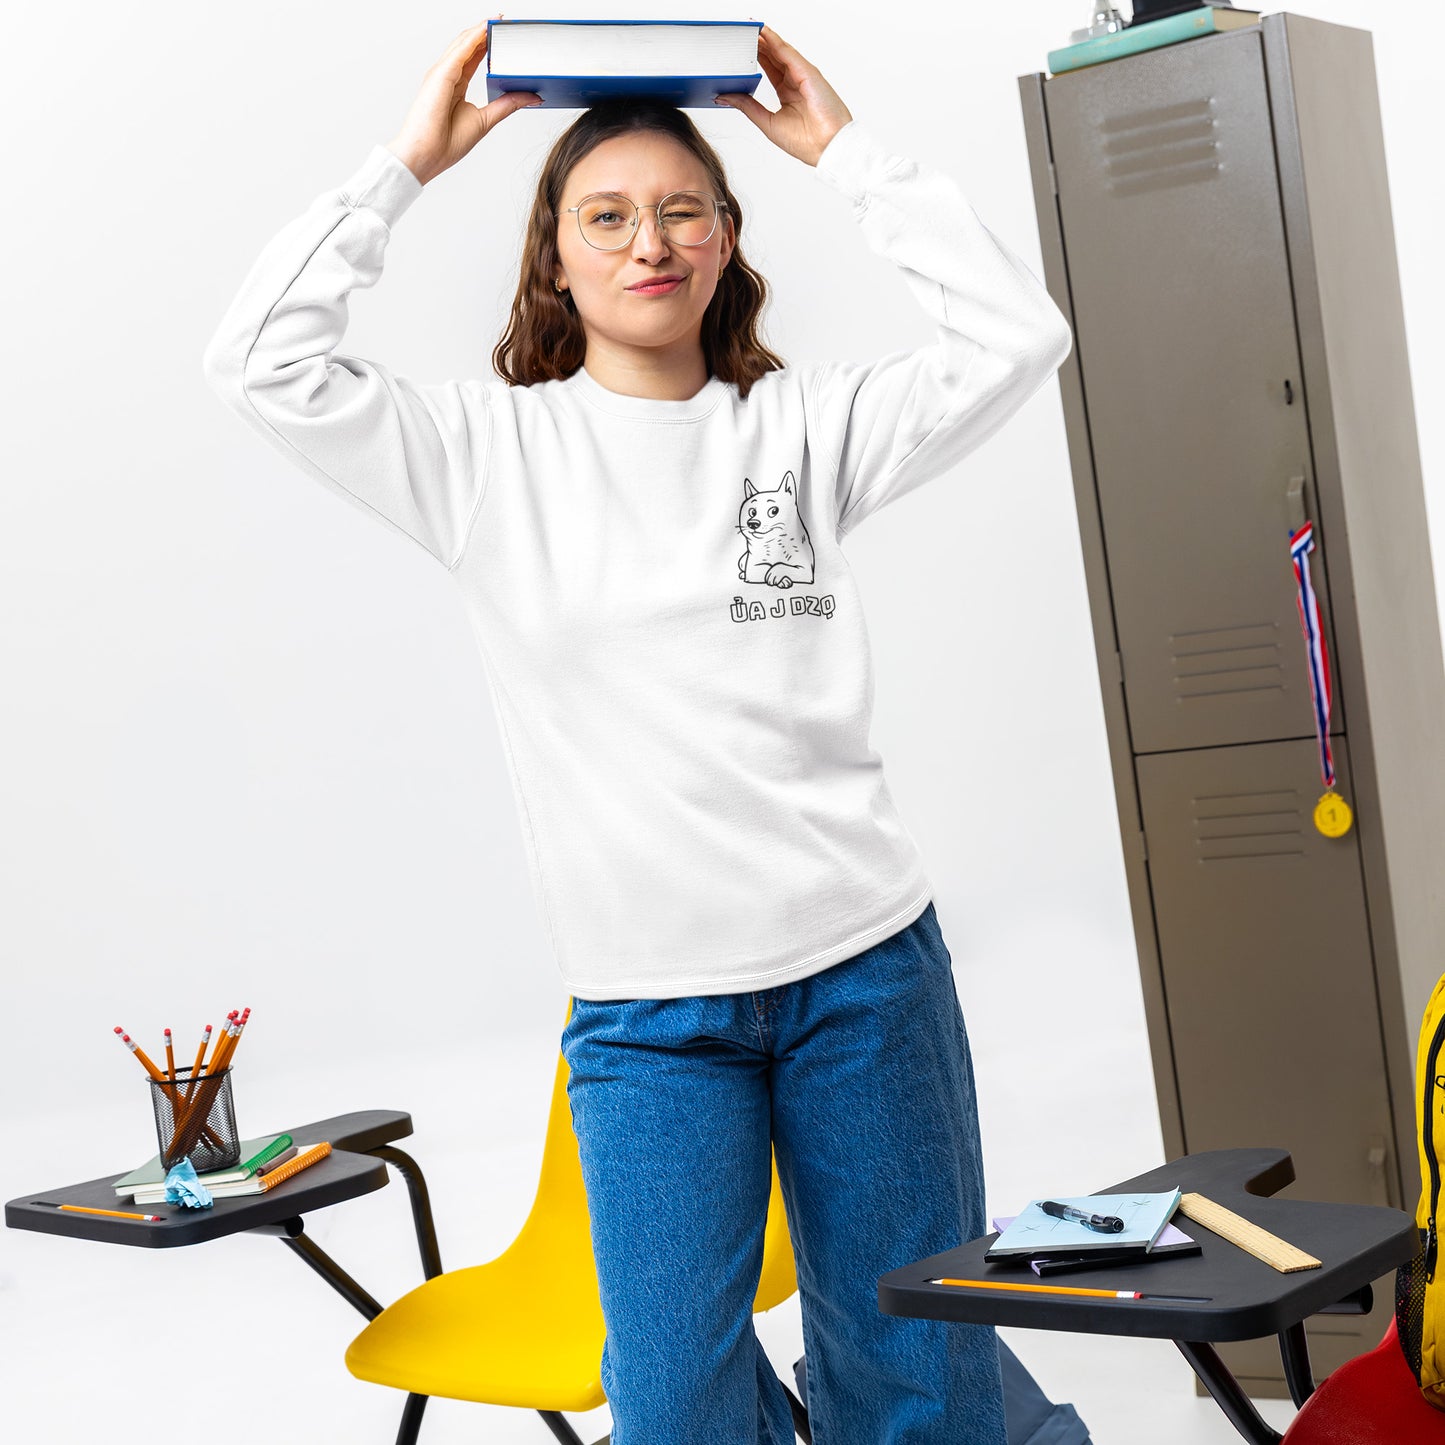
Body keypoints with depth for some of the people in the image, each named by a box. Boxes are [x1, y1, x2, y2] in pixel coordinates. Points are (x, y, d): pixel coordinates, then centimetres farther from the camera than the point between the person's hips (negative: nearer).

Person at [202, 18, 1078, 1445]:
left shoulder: (801, 425, 5)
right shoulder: (488, 449, 2)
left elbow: (1014, 336, -3)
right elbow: (261, 363, -6)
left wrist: (845, 151, 0)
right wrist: (405, 163, -3)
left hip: (865, 965, 1)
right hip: (647, 1009, -1)